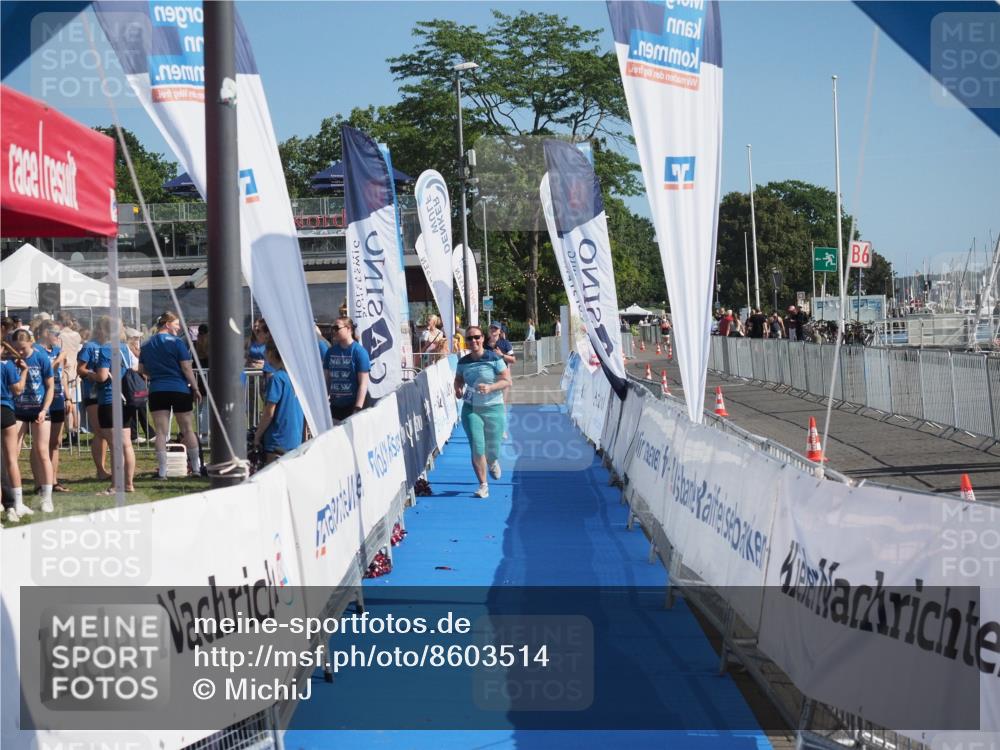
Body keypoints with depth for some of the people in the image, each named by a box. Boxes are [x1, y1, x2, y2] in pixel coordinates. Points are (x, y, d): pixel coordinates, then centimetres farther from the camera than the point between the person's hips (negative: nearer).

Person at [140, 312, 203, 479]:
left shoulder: (146, 345, 8)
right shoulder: (176, 342, -6)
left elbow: (142, 369, 12)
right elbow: (186, 367, -9)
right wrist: (195, 388, -2)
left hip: (156, 391, 3)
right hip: (180, 389, -3)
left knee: (161, 432, 2)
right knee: (188, 430, 8)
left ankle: (162, 471, -2)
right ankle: (196, 467, 16)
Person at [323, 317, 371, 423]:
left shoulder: (358, 351, -8)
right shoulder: (331, 351, 7)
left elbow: (363, 383, -11)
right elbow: (327, 379, 14)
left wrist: (357, 409, -17)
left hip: (353, 405, -5)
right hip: (335, 405, 5)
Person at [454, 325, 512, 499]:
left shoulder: (494, 358, -9)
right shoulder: (463, 362, 2)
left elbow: (507, 381, -8)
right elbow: (458, 379, 19)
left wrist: (490, 387, -24)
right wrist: (458, 390, -3)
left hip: (493, 408, -2)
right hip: (470, 409, 2)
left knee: (492, 449, 8)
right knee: (477, 448, -10)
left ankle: (493, 462, 47)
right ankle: (483, 485, 2)